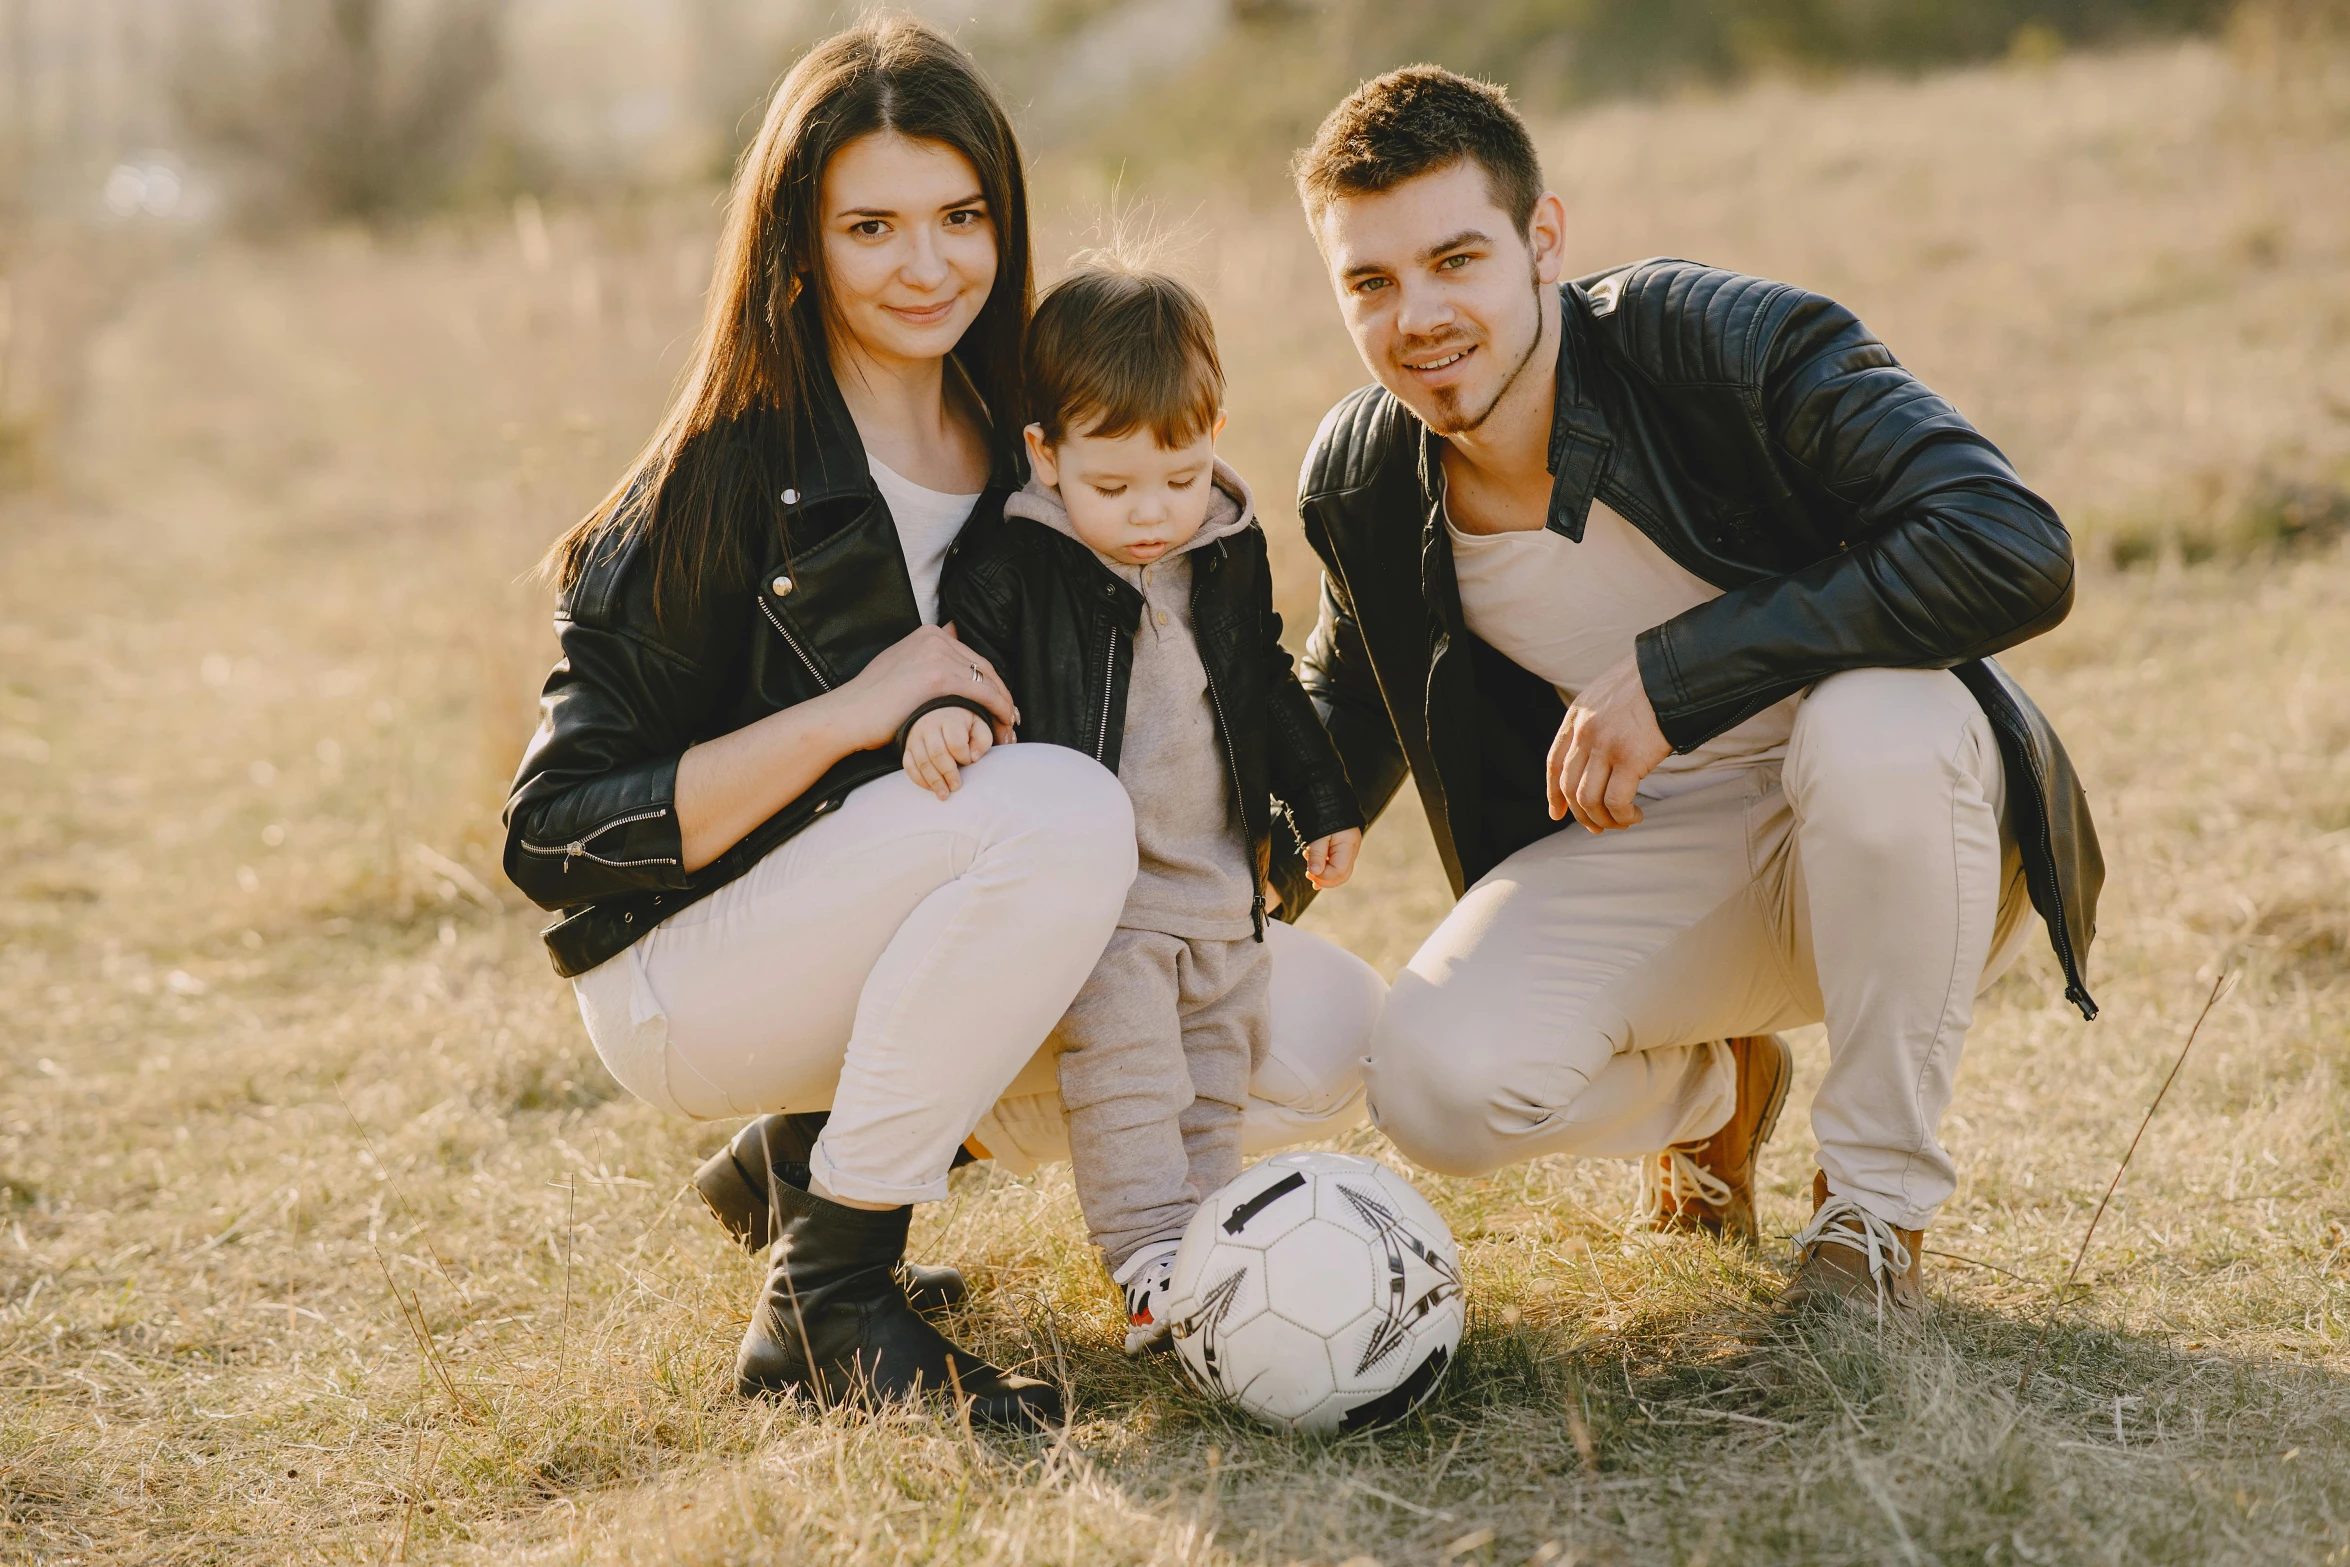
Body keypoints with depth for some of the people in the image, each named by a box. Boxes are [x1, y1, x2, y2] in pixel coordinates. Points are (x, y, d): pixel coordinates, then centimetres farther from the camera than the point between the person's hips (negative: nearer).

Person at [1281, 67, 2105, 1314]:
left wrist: (1677, 672, -33)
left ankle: (1877, 1203, -14)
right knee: (1434, 1088, -23)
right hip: (1641, 855, 4)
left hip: (1897, 841, -3)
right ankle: (1711, 1091, 16)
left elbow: (2015, 552, -33)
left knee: (1877, 720, -39)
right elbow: (1350, 697, 14)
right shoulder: (1362, 484, -7)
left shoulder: (1723, 341, -23)